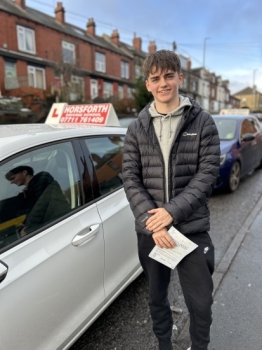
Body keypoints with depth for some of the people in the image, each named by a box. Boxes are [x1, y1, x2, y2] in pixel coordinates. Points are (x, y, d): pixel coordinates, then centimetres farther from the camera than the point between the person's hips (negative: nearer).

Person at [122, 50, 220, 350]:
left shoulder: (202, 122, -2)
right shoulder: (137, 128, 3)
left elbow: (208, 173, -8)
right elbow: (130, 178, -2)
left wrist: (172, 211, -18)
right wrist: (150, 218, -14)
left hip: (192, 228, -2)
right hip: (150, 230, 2)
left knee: (200, 303, 10)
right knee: (156, 298, 20)